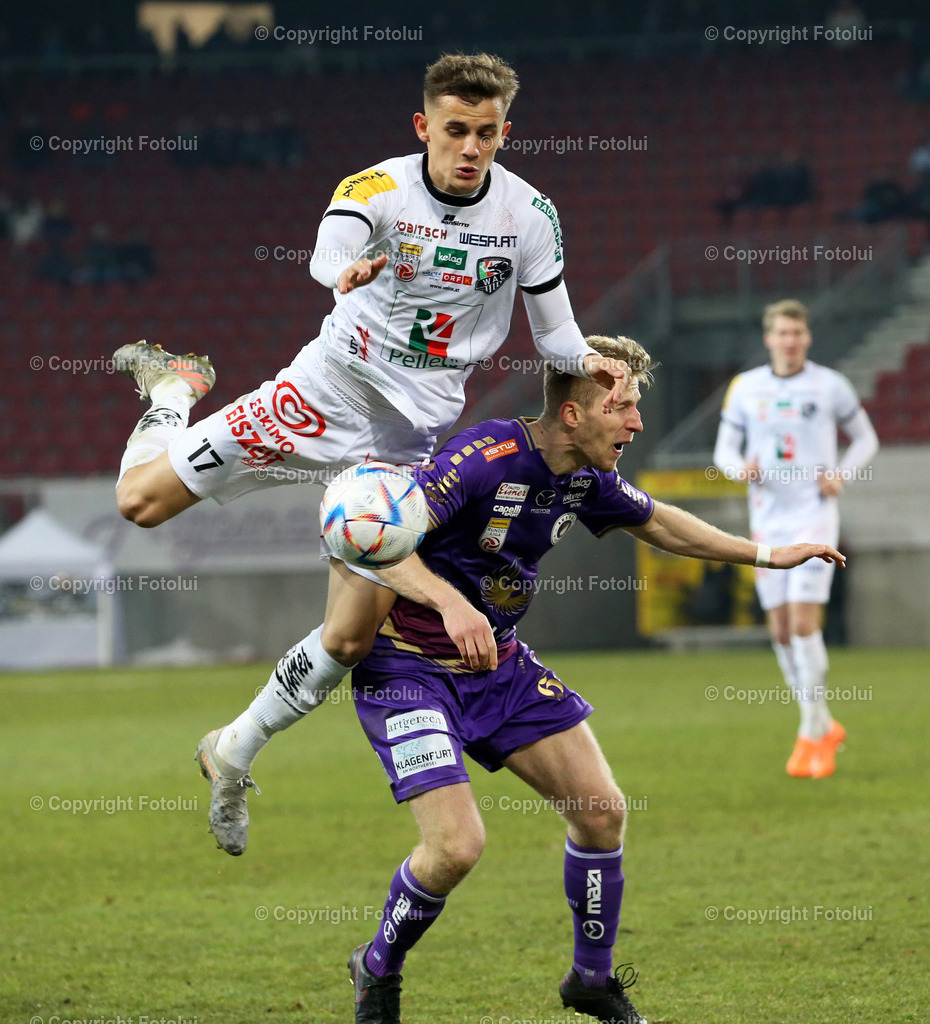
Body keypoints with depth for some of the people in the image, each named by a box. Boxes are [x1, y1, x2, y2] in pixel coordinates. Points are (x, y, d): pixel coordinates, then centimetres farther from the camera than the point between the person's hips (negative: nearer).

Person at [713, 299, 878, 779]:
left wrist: (841, 476, -8)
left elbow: (865, 439, 10)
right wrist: (741, 468, -14)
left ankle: (812, 736, -6)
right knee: (780, 630, 3)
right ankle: (825, 727, 19)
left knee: (804, 624, -14)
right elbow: (724, 450, 9)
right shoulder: (745, 388, 5)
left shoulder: (829, 384, -1)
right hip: (767, 522, 3)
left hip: (814, 518, -3)